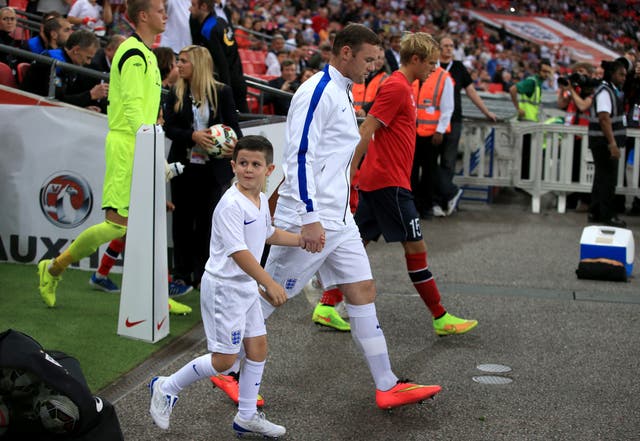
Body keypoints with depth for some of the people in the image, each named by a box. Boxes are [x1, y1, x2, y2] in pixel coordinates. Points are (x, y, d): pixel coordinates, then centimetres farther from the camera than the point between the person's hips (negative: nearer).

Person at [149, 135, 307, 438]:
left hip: (246, 287, 9)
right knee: (224, 359, -5)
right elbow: (238, 252, -28)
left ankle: (247, 417, 23)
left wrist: (303, 240, 22)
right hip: (224, 287, -9)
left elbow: (269, 234, 26)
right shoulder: (231, 204, -22)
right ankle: (166, 388, 14)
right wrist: (269, 284, -32)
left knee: (258, 347, 11)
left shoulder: (261, 200, 7)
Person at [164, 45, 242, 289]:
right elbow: (169, 128, -2)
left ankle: (203, 274, 9)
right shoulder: (176, 94, 4)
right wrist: (193, 136, -20)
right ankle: (182, 275, 17)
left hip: (213, 168, -2)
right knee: (183, 220, 8)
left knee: (207, 220, 0)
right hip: (184, 166, 2)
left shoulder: (222, 92, -1)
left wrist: (236, 145, -22)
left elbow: (233, 124, 0)